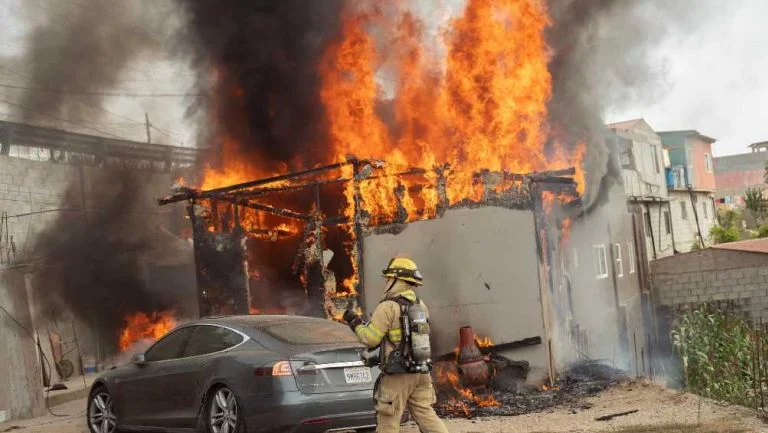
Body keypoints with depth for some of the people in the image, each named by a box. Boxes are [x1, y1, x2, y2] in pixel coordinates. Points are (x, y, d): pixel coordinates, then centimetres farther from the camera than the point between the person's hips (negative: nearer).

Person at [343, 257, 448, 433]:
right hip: (421, 373, 7)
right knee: (426, 415, 9)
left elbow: (370, 339, -12)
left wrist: (355, 323, 4)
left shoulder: (388, 307, -13)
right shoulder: (421, 305, 10)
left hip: (398, 376, -7)